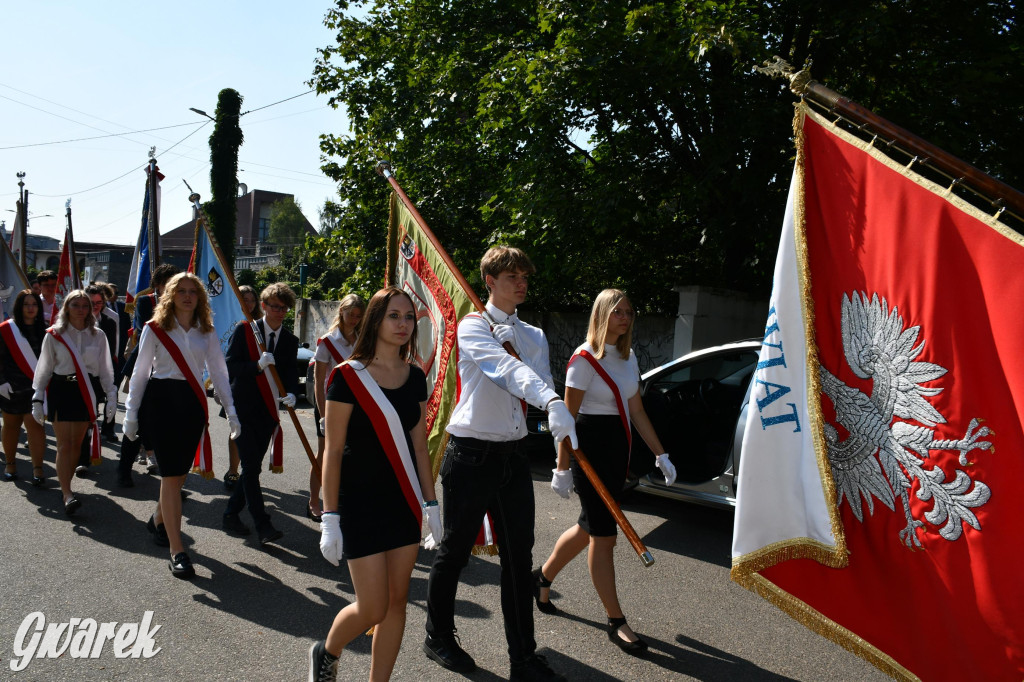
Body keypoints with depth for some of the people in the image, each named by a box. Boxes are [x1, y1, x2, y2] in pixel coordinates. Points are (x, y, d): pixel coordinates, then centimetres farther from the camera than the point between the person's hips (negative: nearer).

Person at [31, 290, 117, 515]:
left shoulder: (97, 335, 5)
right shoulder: (54, 335, 0)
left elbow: (105, 369, 9)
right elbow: (44, 368, 4)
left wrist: (111, 395, 5)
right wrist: (37, 399, 1)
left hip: (85, 392, 2)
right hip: (61, 391, -2)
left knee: (76, 444, 8)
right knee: (64, 445, -7)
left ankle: (65, 486, 22)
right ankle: (67, 495, -11)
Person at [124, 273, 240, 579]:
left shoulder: (207, 332, 9)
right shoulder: (155, 328, 1)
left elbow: (218, 372, 9)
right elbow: (140, 372, 4)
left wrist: (231, 411, 4)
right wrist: (131, 413, 3)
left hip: (193, 403, 3)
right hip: (162, 401, -3)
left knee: (180, 472, 10)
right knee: (171, 474, -8)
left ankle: (159, 519, 40)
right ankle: (177, 551, -5)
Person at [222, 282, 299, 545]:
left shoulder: (290, 340, 6)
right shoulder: (244, 331, -3)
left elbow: (291, 373, 3)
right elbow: (229, 366, -8)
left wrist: (291, 394, -19)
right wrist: (258, 365, -25)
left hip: (268, 410, 4)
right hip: (243, 408, -4)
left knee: (253, 467, 10)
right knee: (251, 467, -8)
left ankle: (231, 514, 26)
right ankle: (263, 526, -6)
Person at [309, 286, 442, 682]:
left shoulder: (415, 377, 5)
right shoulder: (348, 377, -11)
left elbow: (419, 445, 9)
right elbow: (333, 451, -10)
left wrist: (431, 504, 8)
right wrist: (330, 519, -11)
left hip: (404, 502, 5)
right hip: (361, 504, -5)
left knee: (397, 603, 8)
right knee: (372, 608, -1)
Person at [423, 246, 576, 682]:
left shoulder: (533, 336, 13)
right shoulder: (473, 326, -6)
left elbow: (541, 379, -3)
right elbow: (504, 368, -26)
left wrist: (512, 340, -12)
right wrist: (551, 401, -41)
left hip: (513, 454, 5)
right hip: (471, 453, -5)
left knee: (519, 558, 8)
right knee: (455, 551, 10)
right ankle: (438, 638, 33)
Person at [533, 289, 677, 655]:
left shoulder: (628, 357, 10)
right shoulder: (584, 359, -13)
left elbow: (636, 411, 14)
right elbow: (568, 416, -13)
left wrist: (660, 454, 11)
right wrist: (563, 468, -14)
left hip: (618, 447, 8)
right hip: (589, 447, -8)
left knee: (591, 525, 17)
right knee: (604, 532, -3)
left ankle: (543, 576, 38)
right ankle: (616, 622, 9)